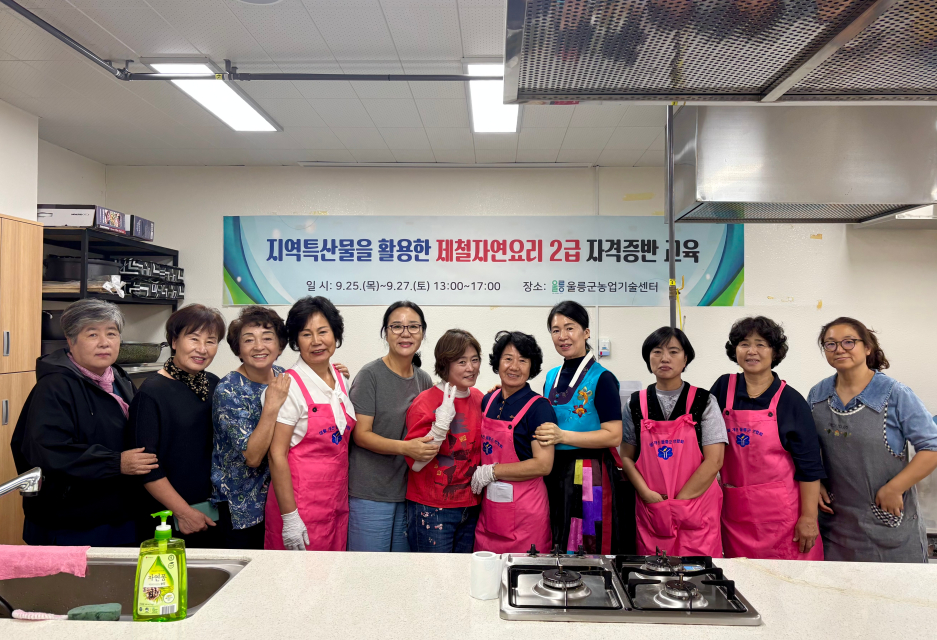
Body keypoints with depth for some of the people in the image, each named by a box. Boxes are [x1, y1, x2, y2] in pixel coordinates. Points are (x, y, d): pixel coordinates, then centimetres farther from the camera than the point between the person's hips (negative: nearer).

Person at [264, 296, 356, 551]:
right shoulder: (290, 386, -13)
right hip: (301, 506, -6)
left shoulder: (339, 378, 7)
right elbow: (277, 455, -15)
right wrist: (289, 517, -16)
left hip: (337, 504, 6)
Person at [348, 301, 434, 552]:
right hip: (371, 493, -5)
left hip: (409, 491, 6)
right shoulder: (371, 375, -10)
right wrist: (406, 447, -25)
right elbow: (360, 434, -13)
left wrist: (428, 448, -2)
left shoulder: (424, 379, 8)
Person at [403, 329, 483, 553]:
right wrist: (442, 422, -27)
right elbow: (415, 463, -19)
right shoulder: (425, 402, -14)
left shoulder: (478, 399, 5)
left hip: (470, 507, 6)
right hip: (432, 509, -6)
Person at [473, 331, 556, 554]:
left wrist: (491, 472, -14)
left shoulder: (539, 407, -11)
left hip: (524, 509, -5)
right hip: (489, 507, 6)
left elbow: (543, 465, -17)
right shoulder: (488, 401, 8)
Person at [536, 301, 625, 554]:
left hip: (589, 476, -6)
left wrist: (562, 436, -21)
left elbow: (613, 436, -15)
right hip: (553, 473, 6)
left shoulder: (601, 379, -9)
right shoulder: (551, 377, 12)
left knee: (587, 551, 0)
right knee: (553, 552, 13)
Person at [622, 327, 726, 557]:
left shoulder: (704, 402, 0)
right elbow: (627, 457, 6)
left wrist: (679, 501, -9)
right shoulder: (636, 404, 6)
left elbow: (714, 461, -5)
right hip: (649, 510, 2)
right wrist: (648, 494, -9)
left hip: (697, 509, -1)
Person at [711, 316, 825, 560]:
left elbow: (809, 465, -4)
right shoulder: (723, 388, 4)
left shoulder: (790, 400, -4)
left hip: (781, 509, -2)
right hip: (735, 510, 3)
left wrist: (808, 517, -7)